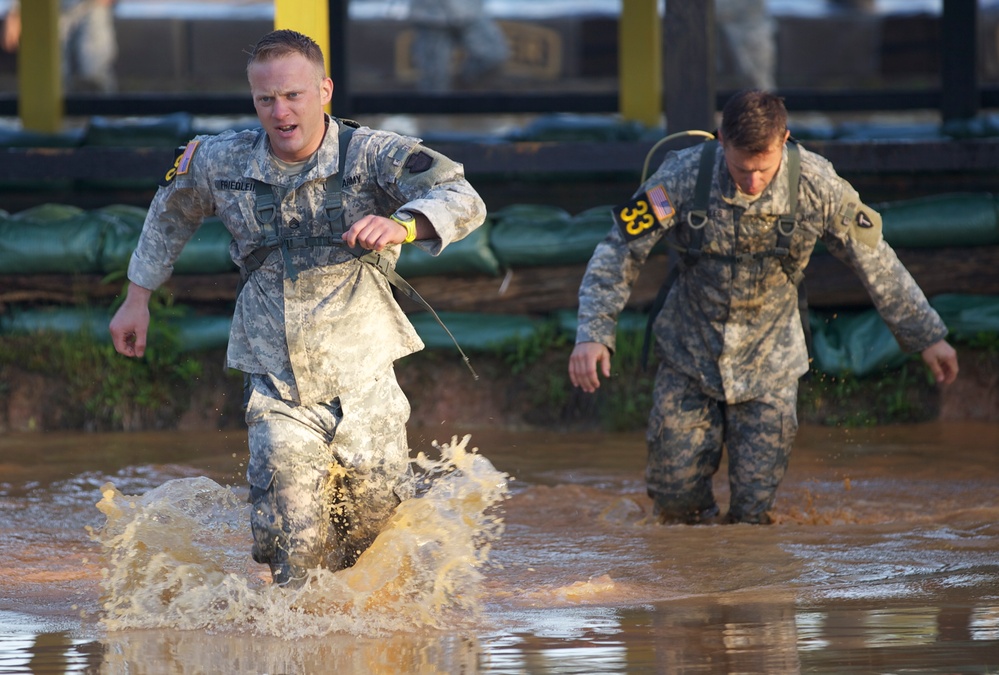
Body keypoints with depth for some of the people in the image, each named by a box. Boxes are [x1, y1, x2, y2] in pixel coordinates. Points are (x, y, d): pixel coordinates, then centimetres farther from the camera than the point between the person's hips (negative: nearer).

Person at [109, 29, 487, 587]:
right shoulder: (222, 162, -1)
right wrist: (138, 298, 25)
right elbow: (172, 211, 21)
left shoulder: (370, 155, -11)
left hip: (362, 380, -1)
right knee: (290, 545, -12)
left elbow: (463, 201, -23)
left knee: (378, 523, 7)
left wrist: (402, 225, -43)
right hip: (277, 387, 1)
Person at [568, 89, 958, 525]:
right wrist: (592, 334, -25)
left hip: (767, 364, 0)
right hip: (688, 358, 0)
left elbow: (876, 262, -3)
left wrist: (927, 337, 2)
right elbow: (619, 254, -13)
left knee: (754, 506, -4)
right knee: (675, 491, -2)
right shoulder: (682, 176, -19)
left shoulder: (816, 185, -17)